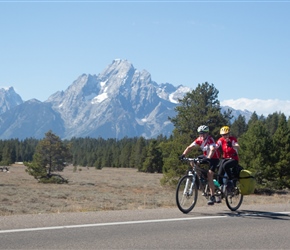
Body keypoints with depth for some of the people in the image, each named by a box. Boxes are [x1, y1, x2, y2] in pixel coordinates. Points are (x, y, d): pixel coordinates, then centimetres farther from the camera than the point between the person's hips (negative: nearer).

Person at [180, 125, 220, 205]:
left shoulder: (210, 140, -25)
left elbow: (212, 150, -41)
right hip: (206, 156, 7)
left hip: (214, 158, -7)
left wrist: (208, 158, -59)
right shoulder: (199, 140, -8)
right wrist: (183, 155, -30)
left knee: (209, 175, -20)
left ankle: (212, 197, -15)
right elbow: (190, 147, -14)